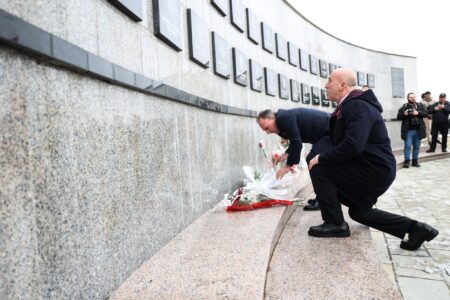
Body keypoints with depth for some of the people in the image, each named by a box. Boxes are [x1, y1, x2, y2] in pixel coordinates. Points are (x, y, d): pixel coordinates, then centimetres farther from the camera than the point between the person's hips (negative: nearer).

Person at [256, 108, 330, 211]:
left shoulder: (286, 119, -24)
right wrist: (287, 154, 6)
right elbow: (295, 140, 20)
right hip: (325, 133, 10)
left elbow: (297, 143, -26)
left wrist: (288, 166, -19)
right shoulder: (283, 121, 7)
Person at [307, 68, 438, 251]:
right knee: (358, 212, 23)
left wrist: (321, 158, -24)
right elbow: (339, 142, 12)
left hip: (374, 170, -11)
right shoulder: (350, 105, 11)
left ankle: (335, 223, -3)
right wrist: (322, 157, 2)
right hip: (370, 168, 11)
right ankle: (414, 227, 19)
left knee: (318, 169, -14)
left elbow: (352, 146, -34)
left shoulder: (357, 105, -21)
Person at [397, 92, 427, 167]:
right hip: (408, 130, -3)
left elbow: (425, 114, 1)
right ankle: (407, 161, 3)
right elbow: (398, 117, 0)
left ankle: (415, 160, 18)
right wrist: (404, 114, -20)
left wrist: (418, 113, -16)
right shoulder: (404, 107, 1)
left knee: (417, 146, 9)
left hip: (418, 130, 3)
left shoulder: (420, 105, 9)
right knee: (407, 146, -4)